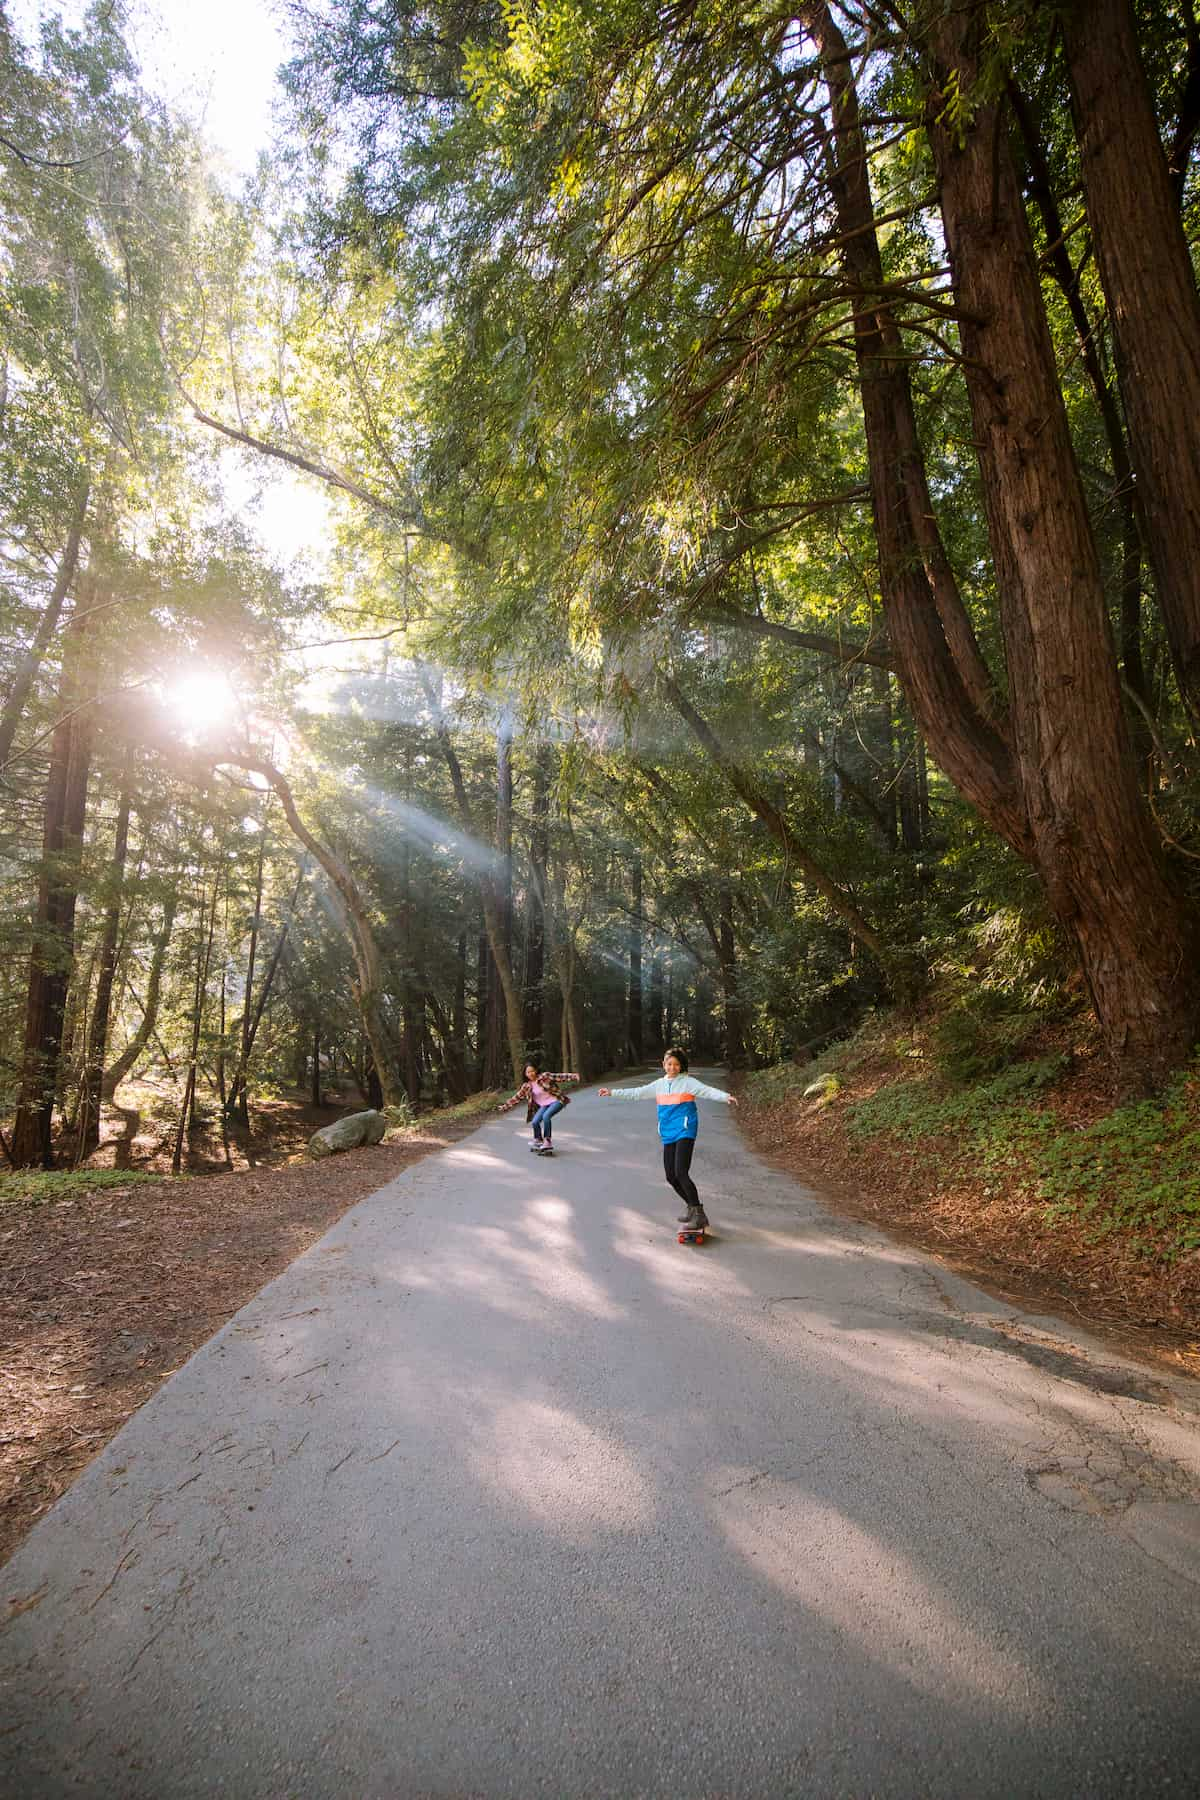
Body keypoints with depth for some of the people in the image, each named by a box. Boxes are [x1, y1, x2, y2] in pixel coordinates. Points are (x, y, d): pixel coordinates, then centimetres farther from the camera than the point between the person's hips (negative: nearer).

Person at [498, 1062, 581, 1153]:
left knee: (546, 1116, -30)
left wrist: (573, 1076, -26)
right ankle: (538, 1141, 13)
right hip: (544, 1105, 5)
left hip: (556, 1101, -5)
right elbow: (516, 1097, 7)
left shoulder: (544, 1077, -9)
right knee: (535, 1122, -15)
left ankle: (547, 1142, -18)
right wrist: (504, 1107, 5)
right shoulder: (526, 1086, 2)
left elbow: (559, 1077, -14)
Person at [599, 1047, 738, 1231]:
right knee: (670, 1176, 9)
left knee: (681, 1173, -17)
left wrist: (726, 1096, -37)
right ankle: (691, 1207, 29)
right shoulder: (659, 1085, 11)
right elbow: (636, 1093, 18)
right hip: (668, 1135, 7)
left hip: (684, 1132, -7)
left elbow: (707, 1091, -20)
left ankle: (699, 1214, -9)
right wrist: (612, 1093, 19)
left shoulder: (688, 1082, -5)